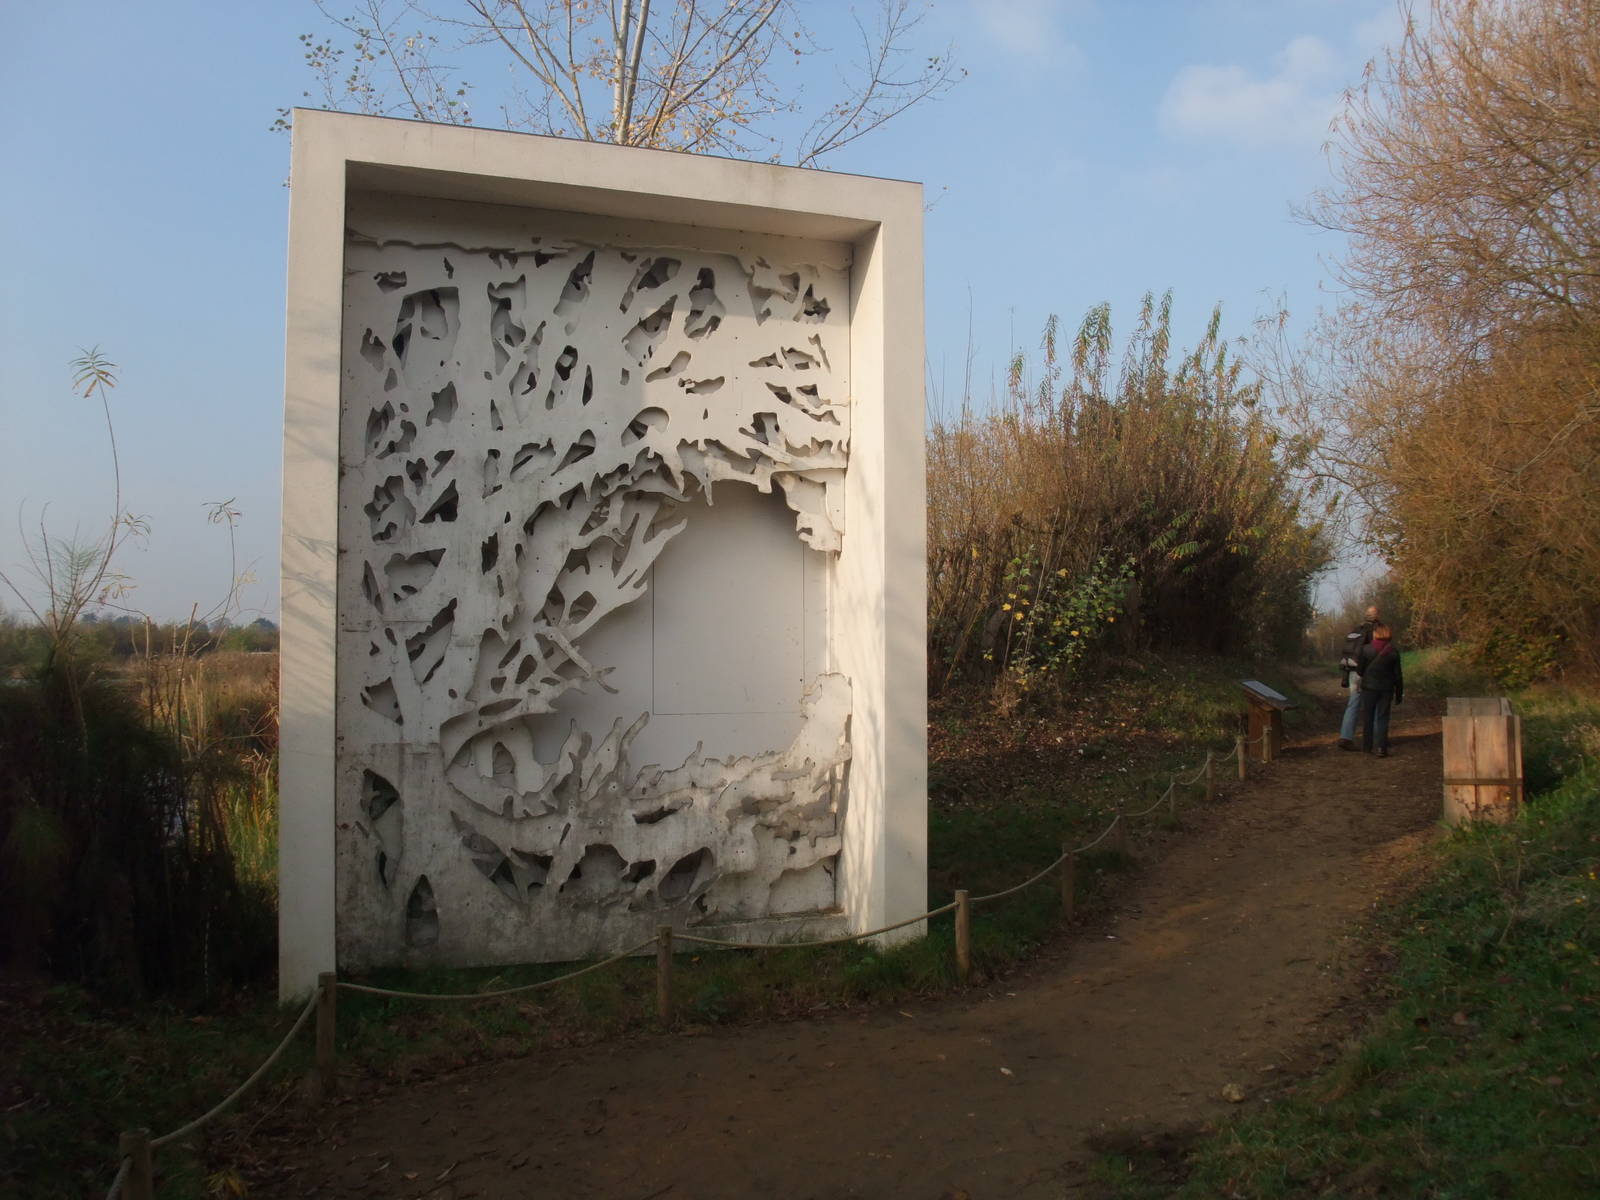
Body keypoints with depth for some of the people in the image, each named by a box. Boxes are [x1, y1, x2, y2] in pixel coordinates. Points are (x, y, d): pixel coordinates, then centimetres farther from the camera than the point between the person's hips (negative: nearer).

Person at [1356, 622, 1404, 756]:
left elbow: (1359, 669, -4)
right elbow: (1398, 674, 1)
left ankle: (1367, 746, 17)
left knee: (1367, 717, 11)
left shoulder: (1366, 649, -9)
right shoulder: (1393, 651, -2)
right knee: (1382, 718, 4)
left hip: (1369, 686, -1)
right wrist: (1399, 693, 8)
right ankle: (1381, 748, -3)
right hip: (1386, 688, 1)